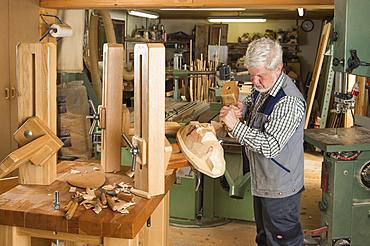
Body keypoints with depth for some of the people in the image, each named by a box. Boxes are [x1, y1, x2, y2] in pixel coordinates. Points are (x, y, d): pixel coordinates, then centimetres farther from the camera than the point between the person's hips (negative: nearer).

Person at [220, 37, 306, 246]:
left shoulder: (289, 102, -28)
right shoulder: (262, 87, 1)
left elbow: (270, 147, -31)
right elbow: (252, 103, 23)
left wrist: (235, 125, -31)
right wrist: (241, 108, -1)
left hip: (280, 188, -9)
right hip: (262, 181, 9)